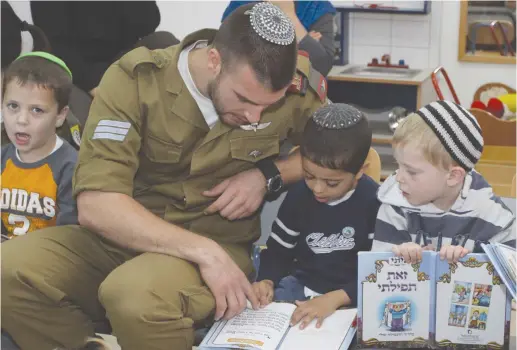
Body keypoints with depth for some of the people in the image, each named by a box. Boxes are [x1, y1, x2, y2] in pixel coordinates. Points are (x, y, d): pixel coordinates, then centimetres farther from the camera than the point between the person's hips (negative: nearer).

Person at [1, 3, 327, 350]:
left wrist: (268, 175, -9)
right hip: (126, 235, 1)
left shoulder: (292, 87, -9)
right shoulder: (135, 80, -14)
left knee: (136, 294, -36)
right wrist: (203, 252, -29)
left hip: (217, 245, -1)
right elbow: (95, 205, -21)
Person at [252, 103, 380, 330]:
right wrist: (266, 281, -11)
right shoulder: (298, 195, -2)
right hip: (301, 285, 4)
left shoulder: (375, 203, -15)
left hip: (352, 296, -4)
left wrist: (335, 299, -28)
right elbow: (278, 249, 10)